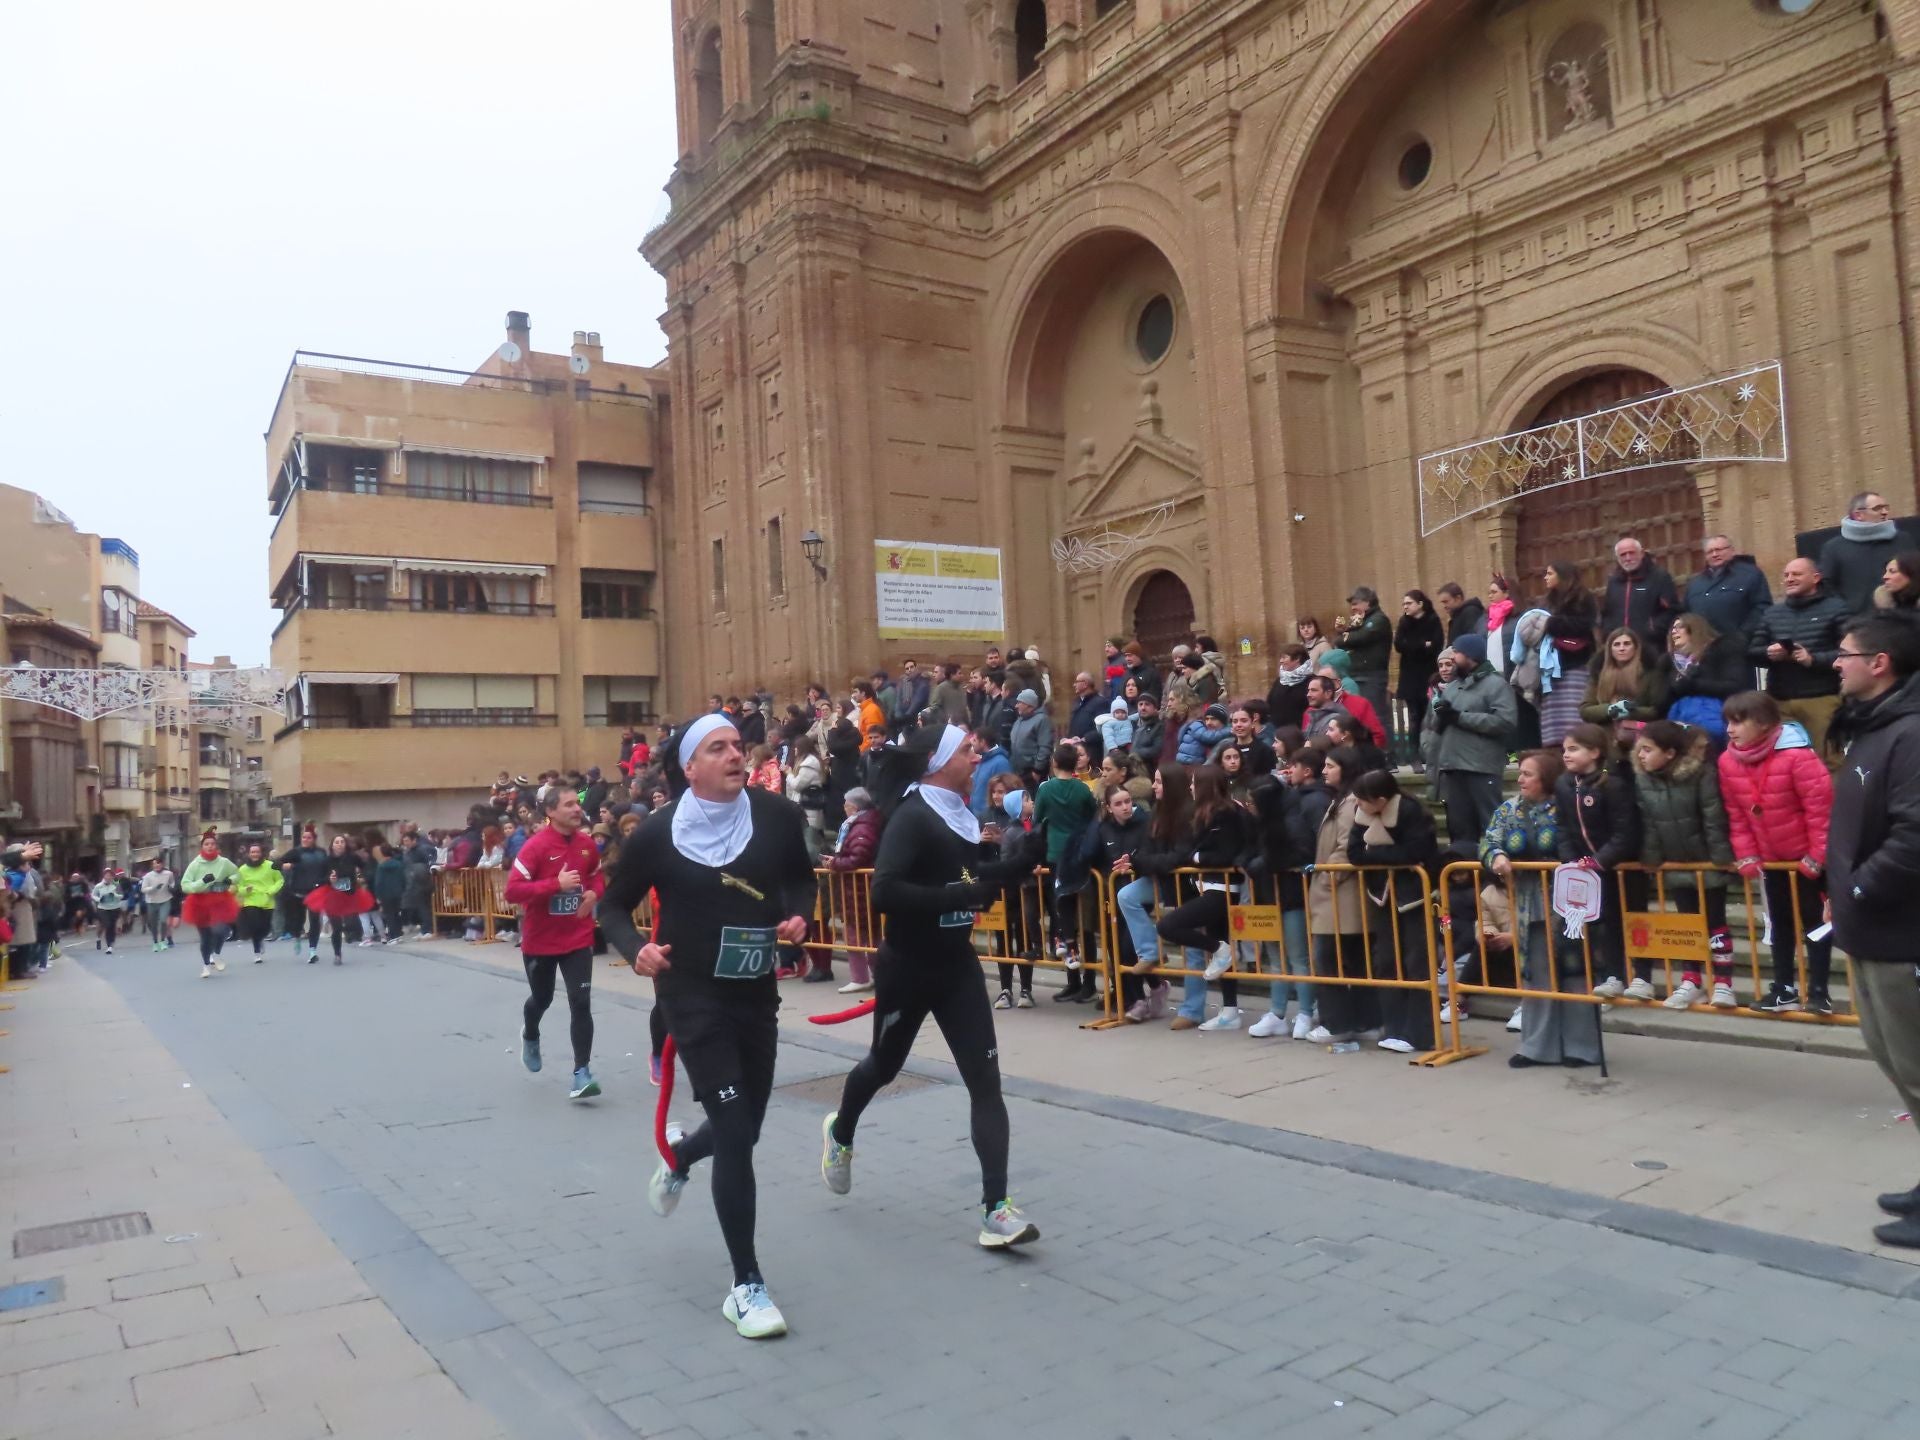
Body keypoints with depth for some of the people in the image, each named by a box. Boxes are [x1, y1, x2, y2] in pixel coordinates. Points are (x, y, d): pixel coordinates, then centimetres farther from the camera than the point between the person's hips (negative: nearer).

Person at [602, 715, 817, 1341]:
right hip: (693, 997, -4)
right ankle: (747, 1285, 4)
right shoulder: (658, 832, -13)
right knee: (735, 1131, -11)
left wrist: (798, 915, -9)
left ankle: (678, 1157, 53)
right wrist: (637, 950, -19)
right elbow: (614, 905, 0)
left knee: (743, 1130, 16)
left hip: (758, 993, 4)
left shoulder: (778, 815, -7)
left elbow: (800, 875, 11)